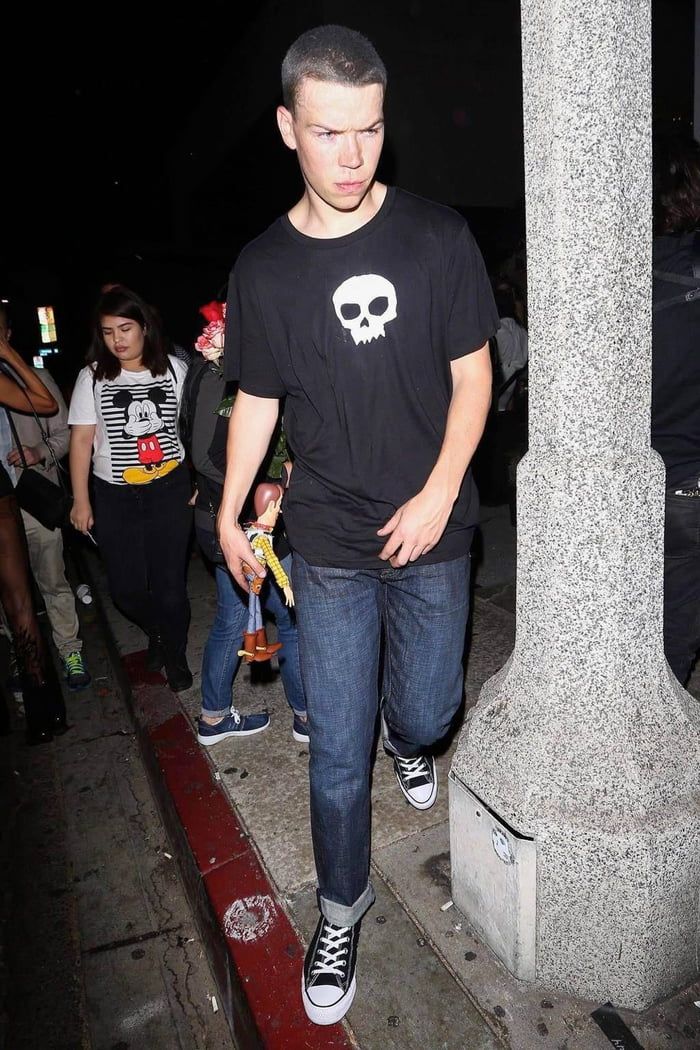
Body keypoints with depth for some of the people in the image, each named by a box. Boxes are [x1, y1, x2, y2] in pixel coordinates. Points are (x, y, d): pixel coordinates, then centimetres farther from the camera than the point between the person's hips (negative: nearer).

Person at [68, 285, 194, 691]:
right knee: (126, 587, 6)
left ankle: (175, 653, 29)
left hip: (170, 490, -1)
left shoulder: (174, 369, 0)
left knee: (170, 583, 3)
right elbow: (82, 439, 2)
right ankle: (156, 632, 39)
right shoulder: (93, 377, 0)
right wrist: (81, 501, 0)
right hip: (115, 497, 1)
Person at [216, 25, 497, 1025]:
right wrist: (228, 513, 10)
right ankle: (342, 907, 32)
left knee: (427, 711, 15)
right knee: (338, 751, 6)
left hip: (431, 536, 1)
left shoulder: (438, 238, -4)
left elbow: (472, 378, -1)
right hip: (329, 548, 0)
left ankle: (407, 734, 55)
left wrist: (437, 494, -11)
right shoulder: (264, 268, -2)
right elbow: (256, 401, 7)